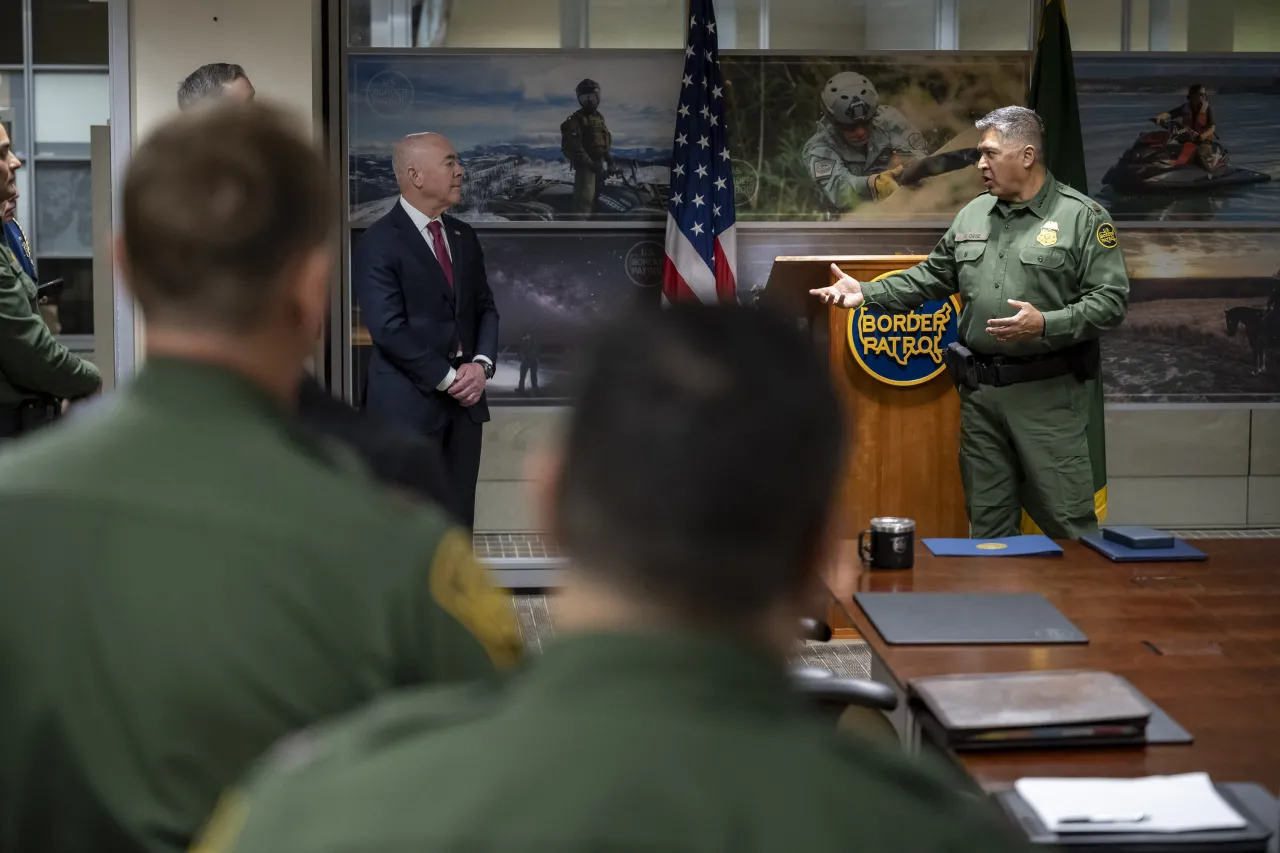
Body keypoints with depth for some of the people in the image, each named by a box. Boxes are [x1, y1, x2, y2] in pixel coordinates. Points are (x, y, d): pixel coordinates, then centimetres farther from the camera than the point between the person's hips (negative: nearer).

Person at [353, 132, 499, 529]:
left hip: (464, 399, 7)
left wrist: (481, 364, -5)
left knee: (458, 521, 11)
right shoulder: (378, 243, -11)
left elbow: (485, 307, 14)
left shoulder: (463, 236, 12)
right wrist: (448, 377, -15)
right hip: (407, 402, -7)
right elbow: (389, 328, -17)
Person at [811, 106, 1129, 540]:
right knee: (987, 520, 13)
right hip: (980, 391, 6)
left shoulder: (1083, 217, -6)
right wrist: (868, 293, 10)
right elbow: (931, 277, 19)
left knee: (1067, 521, -4)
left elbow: (1111, 300, -11)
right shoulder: (973, 215, 13)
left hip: (1047, 392, -6)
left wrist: (1046, 325, -23)